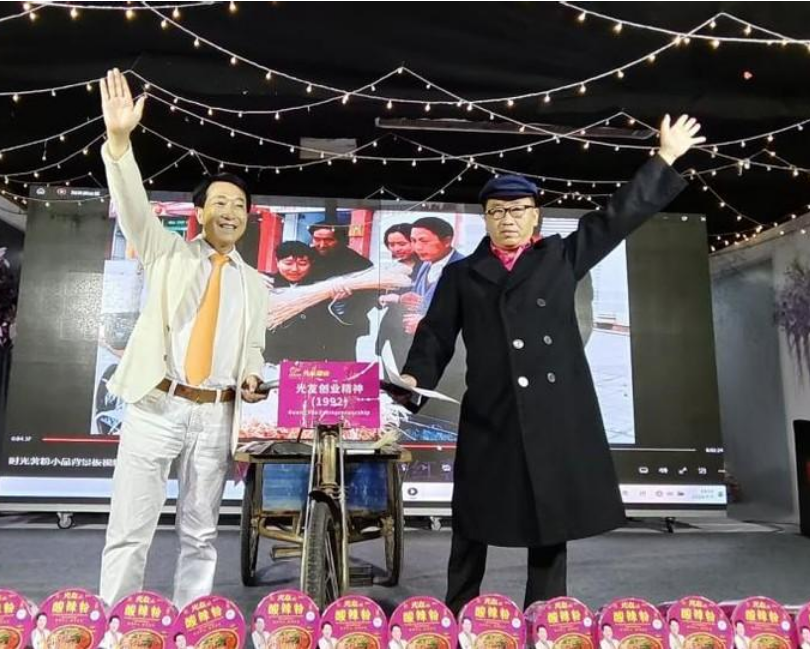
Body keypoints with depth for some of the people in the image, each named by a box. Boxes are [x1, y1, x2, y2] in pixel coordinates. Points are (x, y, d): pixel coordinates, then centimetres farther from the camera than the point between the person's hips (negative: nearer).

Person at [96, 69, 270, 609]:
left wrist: (252, 376, -5)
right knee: (130, 533, 0)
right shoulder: (168, 252, 8)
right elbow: (134, 207, -8)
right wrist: (120, 141, -23)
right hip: (157, 407, -2)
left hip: (216, 416, 2)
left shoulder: (254, 283, 14)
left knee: (201, 535, 9)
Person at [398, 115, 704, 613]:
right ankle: (458, 618, 19)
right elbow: (436, 335, 6)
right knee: (474, 523, 5)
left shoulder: (561, 257, 13)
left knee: (553, 518, 8)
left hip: (557, 411, 1)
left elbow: (618, 218, 14)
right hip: (489, 416, 0)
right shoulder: (461, 274, 12)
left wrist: (666, 159, 14)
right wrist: (415, 379, -10)